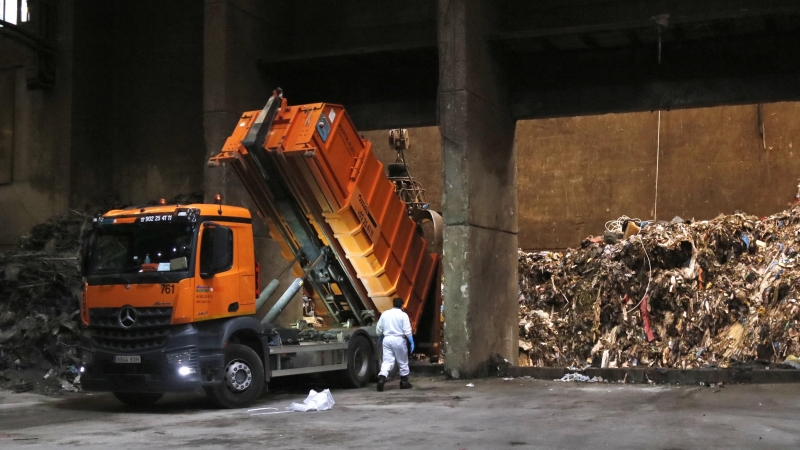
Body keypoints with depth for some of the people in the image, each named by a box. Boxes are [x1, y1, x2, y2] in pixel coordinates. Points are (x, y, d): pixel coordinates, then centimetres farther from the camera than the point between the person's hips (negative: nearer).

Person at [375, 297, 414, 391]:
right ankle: (404, 382, 20)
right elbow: (407, 331, -11)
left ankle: (382, 377, -22)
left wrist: (382, 336, 29)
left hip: (387, 339, 3)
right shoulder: (403, 315, -4)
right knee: (403, 362, 12)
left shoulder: (385, 314, 8)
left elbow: (378, 330, 11)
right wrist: (412, 342, -5)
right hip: (398, 339, -3)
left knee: (387, 361, 1)